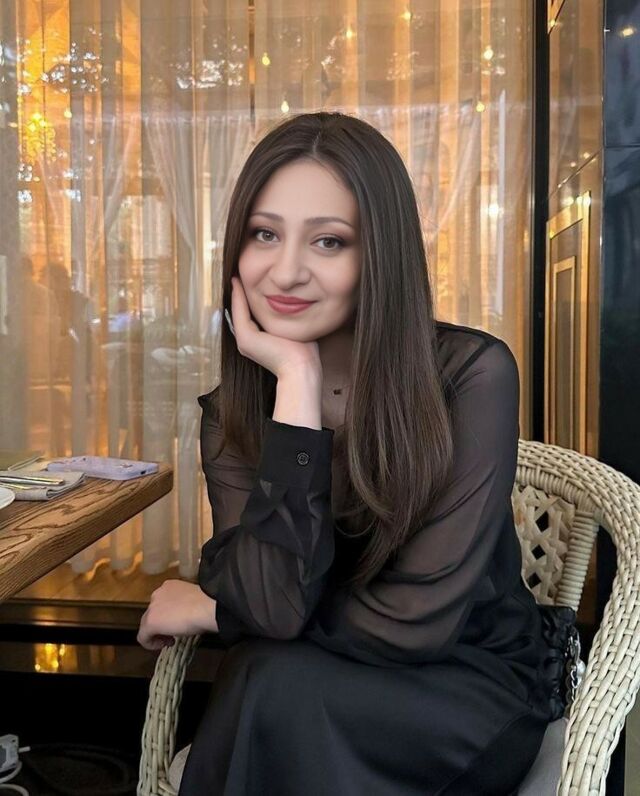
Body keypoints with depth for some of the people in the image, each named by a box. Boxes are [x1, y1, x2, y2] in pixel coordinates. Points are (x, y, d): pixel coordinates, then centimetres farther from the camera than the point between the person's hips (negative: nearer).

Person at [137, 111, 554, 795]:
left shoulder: (471, 374, -19)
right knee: (270, 680, -30)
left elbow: (418, 620, -21)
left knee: (276, 685, -29)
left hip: (474, 691, -2)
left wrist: (207, 609, -12)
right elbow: (275, 603, -22)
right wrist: (297, 380, -24)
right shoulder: (230, 412, -7)